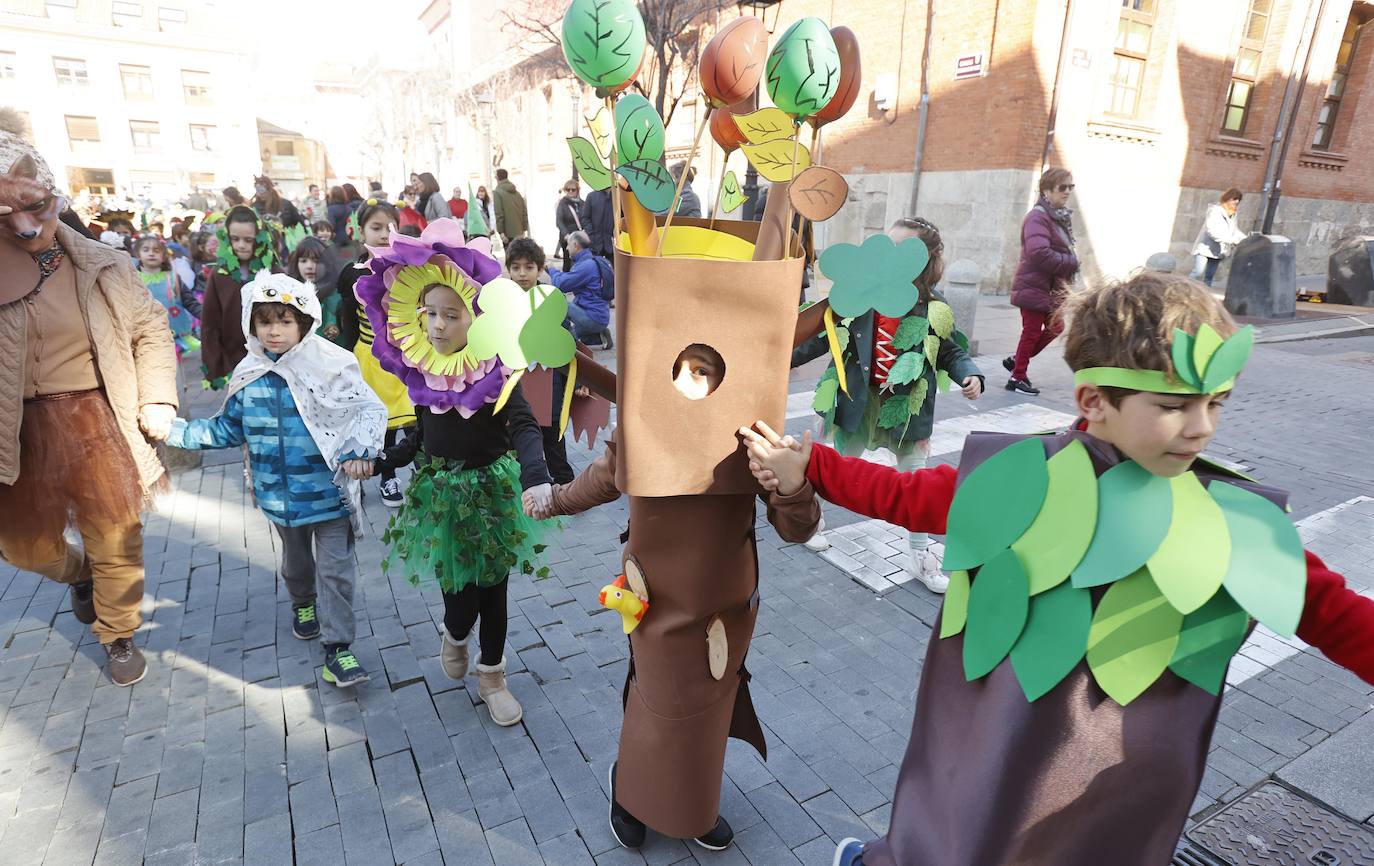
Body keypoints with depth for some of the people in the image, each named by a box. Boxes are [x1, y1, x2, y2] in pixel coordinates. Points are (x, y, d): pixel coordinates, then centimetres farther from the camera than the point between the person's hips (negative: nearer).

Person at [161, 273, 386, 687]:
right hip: (279, 494, 5)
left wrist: (357, 450, -28)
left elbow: (371, 410, -13)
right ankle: (302, 603, 53)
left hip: (328, 490, -4)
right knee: (295, 559, 25)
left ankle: (337, 646, 8)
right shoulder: (248, 376, 0)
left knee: (335, 567, -2)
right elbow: (226, 430, 12)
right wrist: (172, 429, 6)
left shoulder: (330, 366, -14)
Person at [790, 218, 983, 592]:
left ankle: (922, 556, 28)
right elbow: (824, 336, -2)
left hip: (907, 404, 1)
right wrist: (788, 358, -4)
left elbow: (950, 352, 4)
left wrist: (971, 374, -14)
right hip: (859, 399, 0)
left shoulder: (934, 308, -8)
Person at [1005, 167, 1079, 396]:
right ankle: (1018, 377, 13)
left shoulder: (1061, 216, 11)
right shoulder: (1038, 217, -18)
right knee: (1032, 332, 0)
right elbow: (1039, 253, -30)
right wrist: (1071, 263, -18)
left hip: (1051, 287, 9)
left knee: (1056, 327, 14)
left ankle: (1016, 360, 26)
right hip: (1033, 286, -9)